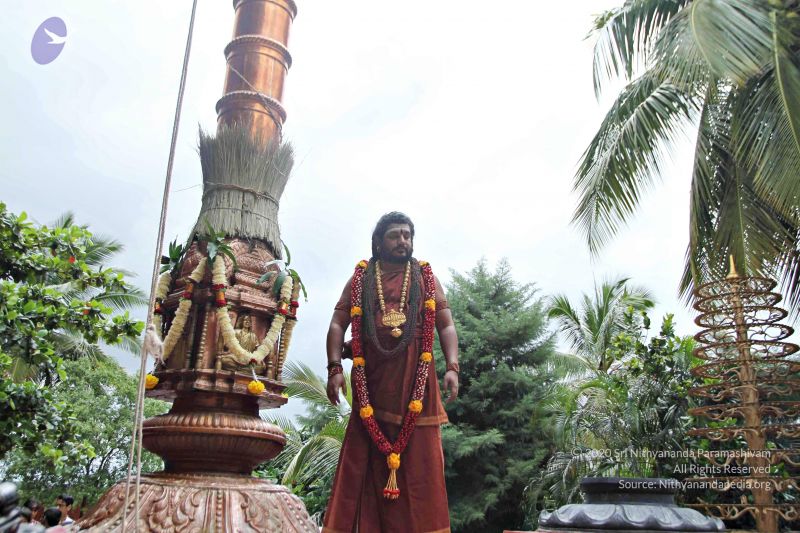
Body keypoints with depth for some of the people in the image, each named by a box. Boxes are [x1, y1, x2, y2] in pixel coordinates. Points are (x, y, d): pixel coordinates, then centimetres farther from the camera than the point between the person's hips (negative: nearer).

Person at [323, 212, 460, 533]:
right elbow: (338, 325, 7)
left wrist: (452, 367, -5)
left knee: (419, 463, 0)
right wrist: (335, 369, -7)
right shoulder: (360, 279, 14)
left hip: (416, 382, 0)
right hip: (371, 384, 0)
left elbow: (446, 326, 9)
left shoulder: (426, 278, 15)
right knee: (363, 464, 1)